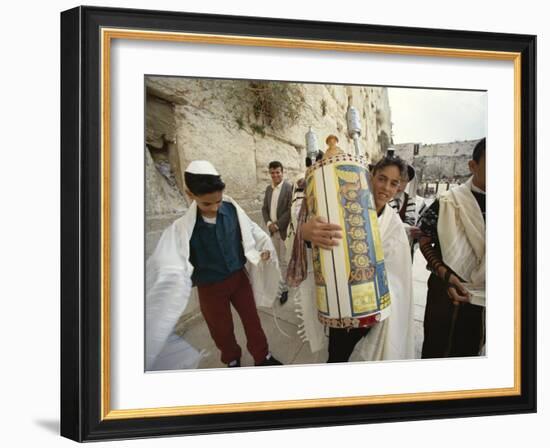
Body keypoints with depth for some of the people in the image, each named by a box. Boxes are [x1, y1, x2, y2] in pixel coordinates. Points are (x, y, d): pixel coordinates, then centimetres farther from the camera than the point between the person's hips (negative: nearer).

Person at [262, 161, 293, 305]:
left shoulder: (289, 187, -12)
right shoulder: (268, 189, 10)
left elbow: (291, 210, -16)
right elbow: (264, 208, 13)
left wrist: (278, 225, -16)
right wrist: (268, 223, -5)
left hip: (285, 230, -6)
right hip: (273, 230, 6)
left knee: (284, 260, 0)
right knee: (277, 260, 13)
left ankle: (283, 289, 8)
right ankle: (283, 286, 25)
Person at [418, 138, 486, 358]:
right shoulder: (448, 203, -8)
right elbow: (425, 242, -2)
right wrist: (445, 275, -15)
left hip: (482, 298, 2)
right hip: (445, 291, -2)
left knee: (467, 352, 15)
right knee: (434, 350, 7)